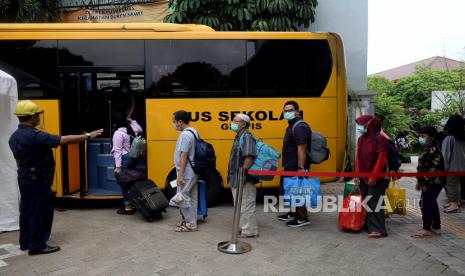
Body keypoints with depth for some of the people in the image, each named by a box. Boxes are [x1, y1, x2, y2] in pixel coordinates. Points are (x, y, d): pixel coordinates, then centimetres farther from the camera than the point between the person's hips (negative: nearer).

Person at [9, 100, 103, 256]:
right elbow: (64, 140, -27)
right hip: (38, 180, -10)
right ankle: (38, 246, 7)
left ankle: (26, 241, 27)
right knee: (41, 212, -1)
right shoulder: (34, 136, -24)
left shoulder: (15, 136, 8)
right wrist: (88, 136, -21)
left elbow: (19, 159, 17)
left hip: (25, 178, 10)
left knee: (27, 210, 17)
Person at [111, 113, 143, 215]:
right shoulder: (131, 129, 8)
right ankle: (132, 204, 21)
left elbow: (118, 151, -17)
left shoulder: (118, 133, -13)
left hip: (124, 159, -8)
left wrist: (118, 166, -17)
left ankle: (128, 207, 3)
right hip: (133, 158, 8)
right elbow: (139, 129, 33)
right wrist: (132, 121, 27)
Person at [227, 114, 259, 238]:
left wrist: (243, 174, -26)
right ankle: (242, 227, 31)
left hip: (244, 180, -11)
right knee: (239, 205, 19)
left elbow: (249, 157, -26)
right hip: (237, 180, 11)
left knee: (246, 205, -1)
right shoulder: (239, 137, 15)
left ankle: (249, 231, 10)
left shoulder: (246, 137, -16)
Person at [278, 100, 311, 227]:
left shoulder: (299, 127, -18)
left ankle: (302, 218, 11)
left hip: (297, 168, -11)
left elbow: (302, 149, -25)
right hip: (290, 167, 11)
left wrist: (301, 168, -28)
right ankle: (293, 213, 34)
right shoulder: (291, 126, 15)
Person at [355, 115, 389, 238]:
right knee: (365, 201, 10)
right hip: (364, 176, 7)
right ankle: (368, 225, 21)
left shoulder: (380, 138, -13)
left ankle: (378, 229, -1)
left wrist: (374, 177, -18)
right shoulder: (361, 139, 8)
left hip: (376, 177, -7)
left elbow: (381, 159, -17)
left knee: (374, 203, -7)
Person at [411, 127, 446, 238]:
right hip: (430, 182, 10)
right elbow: (423, 166, 18)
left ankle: (427, 229, 2)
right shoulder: (428, 149, 13)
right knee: (432, 203, 16)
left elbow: (434, 168, -23)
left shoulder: (434, 150, -18)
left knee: (425, 204, -5)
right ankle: (436, 227, 25)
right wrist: (420, 181, 19)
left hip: (433, 182, -10)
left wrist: (424, 180, -22)